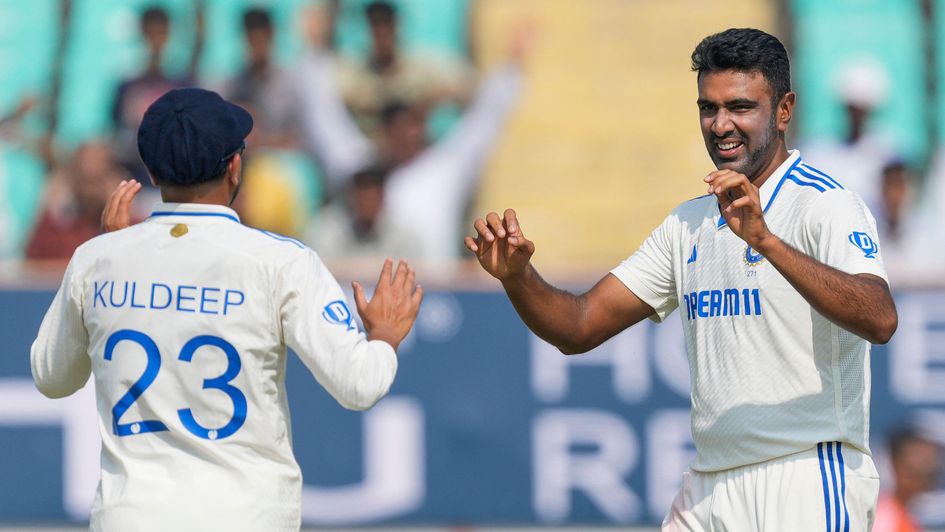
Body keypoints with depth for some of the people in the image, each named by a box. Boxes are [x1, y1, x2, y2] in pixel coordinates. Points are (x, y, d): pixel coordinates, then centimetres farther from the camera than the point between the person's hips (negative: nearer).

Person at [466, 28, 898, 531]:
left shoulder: (825, 204, -9)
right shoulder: (688, 225, 15)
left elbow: (879, 320, -26)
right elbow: (580, 327, 13)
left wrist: (765, 241, -37)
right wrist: (516, 276, -8)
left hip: (808, 488, -7)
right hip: (708, 491, 7)